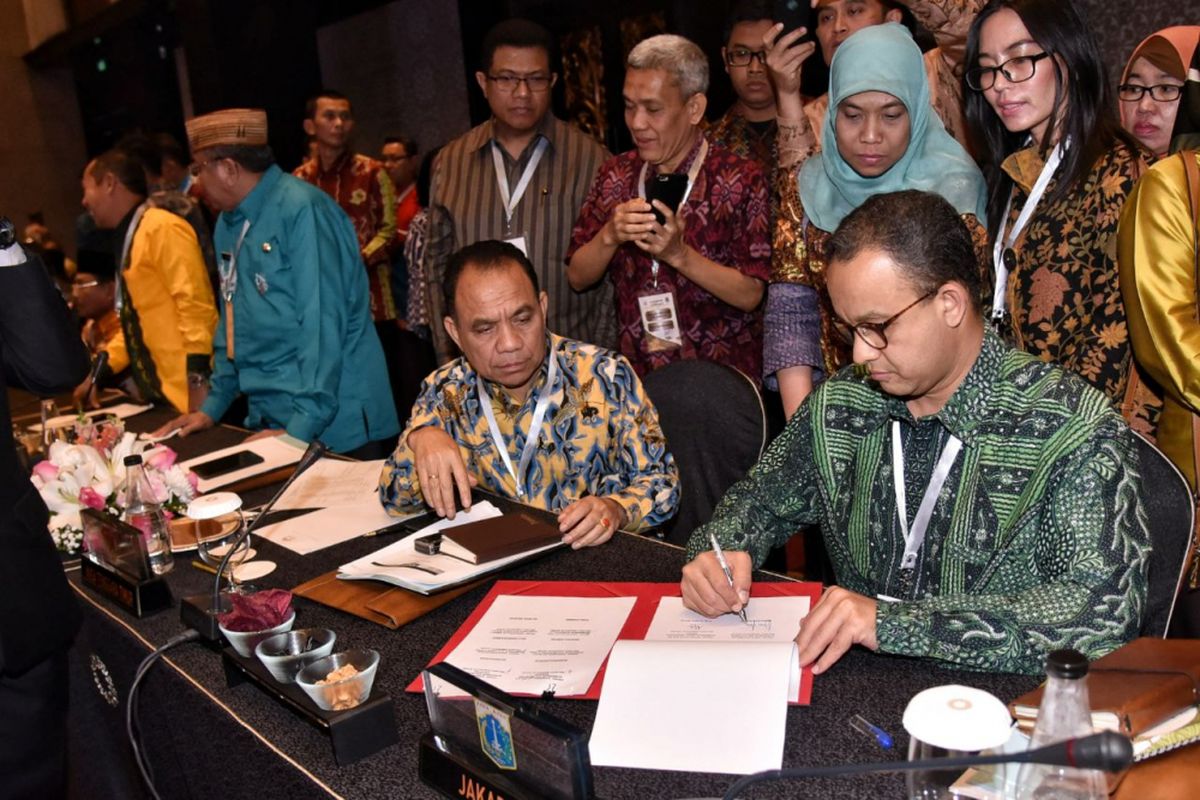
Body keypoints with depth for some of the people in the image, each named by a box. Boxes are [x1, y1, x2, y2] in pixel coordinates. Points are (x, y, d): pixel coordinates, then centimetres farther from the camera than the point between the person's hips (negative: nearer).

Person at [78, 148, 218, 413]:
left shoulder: (162, 228, -10)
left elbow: (195, 305, -18)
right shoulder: (128, 238, 16)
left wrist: (198, 379, -23)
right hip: (156, 393, 8)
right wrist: (99, 375, 21)